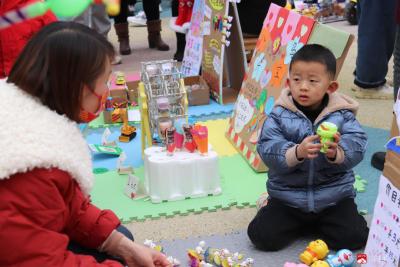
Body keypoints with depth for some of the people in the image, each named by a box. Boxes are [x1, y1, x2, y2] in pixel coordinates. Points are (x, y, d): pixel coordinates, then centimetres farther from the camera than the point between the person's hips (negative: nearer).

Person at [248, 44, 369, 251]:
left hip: (333, 195, 1)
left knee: (354, 237, -13)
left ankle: (316, 223, 17)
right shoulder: (279, 116, -8)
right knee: (262, 236, -13)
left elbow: (357, 147, -16)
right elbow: (267, 149, -18)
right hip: (288, 194, 0)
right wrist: (296, 153, -37)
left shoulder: (342, 115, -5)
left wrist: (336, 153, -38)